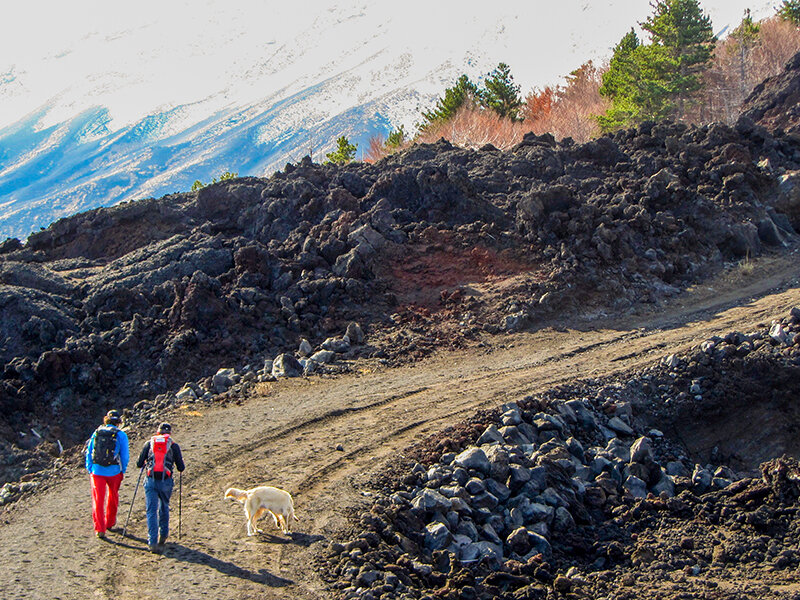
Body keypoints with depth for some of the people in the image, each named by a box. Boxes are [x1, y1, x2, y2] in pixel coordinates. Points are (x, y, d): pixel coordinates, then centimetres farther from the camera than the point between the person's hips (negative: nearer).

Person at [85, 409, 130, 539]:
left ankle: (99, 529, -4)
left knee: (98, 500, 2)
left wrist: (90, 469, 15)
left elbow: (89, 452, 8)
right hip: (114, 472, -1)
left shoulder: (97, 432, 5)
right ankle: (110, 523, 33)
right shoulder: (121, 435, -4)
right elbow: (124, 455, -2)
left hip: (97, 471, 1)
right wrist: (123, 471, 10)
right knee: (113, 497, 21)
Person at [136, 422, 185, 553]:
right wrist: (179, 465, 31)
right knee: (164, 508, 21)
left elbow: (139, 464, 10)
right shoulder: (174, 446, 7)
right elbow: (181, 468, 8)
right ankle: (163, 536, 33)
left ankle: (153, 541, -9)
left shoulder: (149, 443, 10)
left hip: (150, 481, 0)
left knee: (151, 510, 1)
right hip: (166, 481, 0)